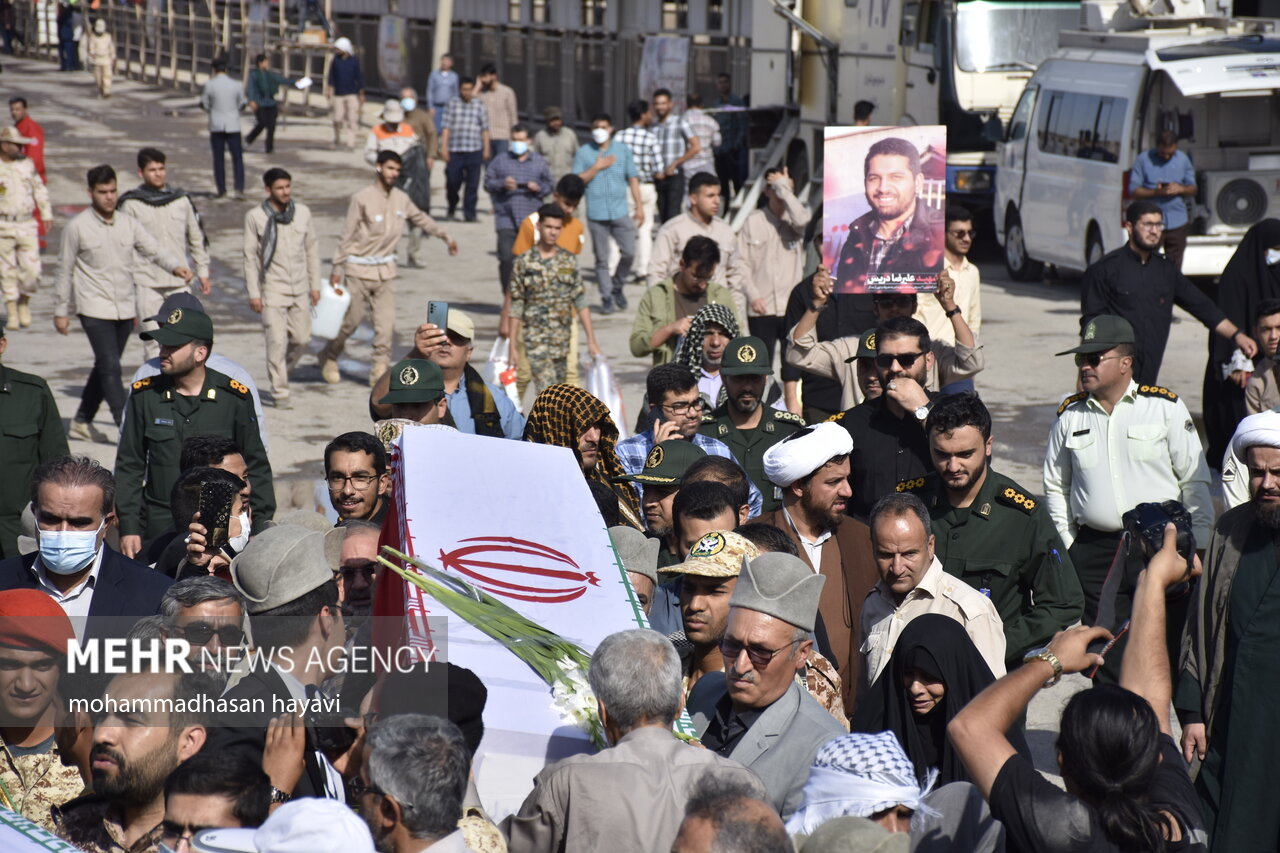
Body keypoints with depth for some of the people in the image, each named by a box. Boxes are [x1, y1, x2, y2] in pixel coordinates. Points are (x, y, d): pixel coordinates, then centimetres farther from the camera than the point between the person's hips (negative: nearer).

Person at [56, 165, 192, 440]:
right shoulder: (77, 227, -4)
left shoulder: (128, 224, 7)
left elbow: (153, 249, 0)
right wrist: (61, 311, 1)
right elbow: (65, 270, 0)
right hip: (95, 309, -5)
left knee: (105, 367, 13)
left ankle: (82, 421, 27)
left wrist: (175, 266, -21)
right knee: (110, 367, -13)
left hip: (125, 309, 5)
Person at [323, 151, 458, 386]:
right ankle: (328, 358, 27)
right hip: (359, 269, -4)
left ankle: (379, 370, 2)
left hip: (385, 270, 4)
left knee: (386, 322, -4)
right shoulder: (362, 198, -12)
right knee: (351, 319, 4)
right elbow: (347, 236, -9)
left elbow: (421, 219, 21)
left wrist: (446, 237, 27)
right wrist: (337, 269, -10)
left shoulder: (401, 199, 3)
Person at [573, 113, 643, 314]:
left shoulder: (623, 151, 10)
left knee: (629, 252, -5)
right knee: (602, 259, 1)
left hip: (620, 212, 1)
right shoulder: (583, 153, 5)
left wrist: (639, 206, 5)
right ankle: (606, 297, 10)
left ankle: (617, 287, 18)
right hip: (596, 213, -1)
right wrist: (597, 167, -9)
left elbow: (633, 179, 11)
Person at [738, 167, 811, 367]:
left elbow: (802, 221, -21)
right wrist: (753, 295, -8)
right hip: (761, 308, -1)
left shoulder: (795, 218, 5)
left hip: (793, 307, 1)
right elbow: (743, 262, 2)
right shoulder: (754, 220, 3)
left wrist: (784, 188, -14)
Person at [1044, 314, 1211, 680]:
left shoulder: (1165, 406, 0)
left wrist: (1198, 546, -1)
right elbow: (1056, 486, 19)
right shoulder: (1070, 415, 9)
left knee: (1171, 645, -3)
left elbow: (1194, 481, 3)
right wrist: (1066, 547, 12)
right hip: (1094, 551, 3)